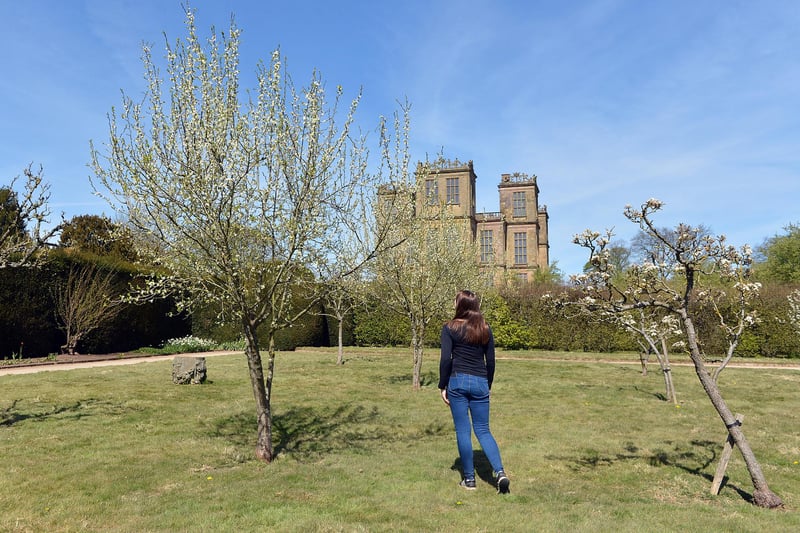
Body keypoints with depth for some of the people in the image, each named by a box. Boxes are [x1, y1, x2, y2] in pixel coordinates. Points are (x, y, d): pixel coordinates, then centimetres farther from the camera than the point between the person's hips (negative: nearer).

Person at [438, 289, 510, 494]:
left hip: (458, 381, -3)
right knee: (483, 430, 12)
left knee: (463, 431, 6)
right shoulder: (485, 329, 6)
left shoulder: (450, 328, -4)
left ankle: (469, 479, 13)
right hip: (480, 383, 3)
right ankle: (500, 472, -3)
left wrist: (443, 386, -1)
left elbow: (445, 359, -9)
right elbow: (491, 361, 8)